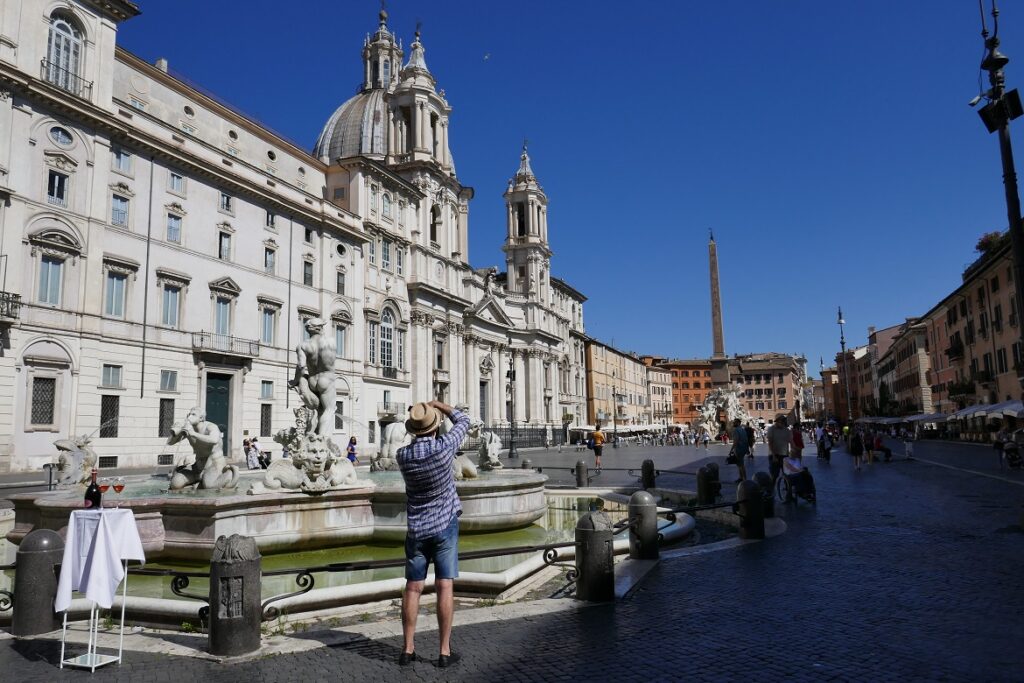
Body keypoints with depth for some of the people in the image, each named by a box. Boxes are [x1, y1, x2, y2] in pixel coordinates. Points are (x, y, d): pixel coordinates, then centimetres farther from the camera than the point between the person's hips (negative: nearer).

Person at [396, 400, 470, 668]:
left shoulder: (402, 455, -7)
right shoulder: (444, 447, -16)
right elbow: (463, 421, 2)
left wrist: (425, 411, 19)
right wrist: (440, 405, 16)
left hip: (416, 528, 3)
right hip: (445, 525, -3)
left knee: (413, 588, 8)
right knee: (445, 587, 0)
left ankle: (408, 649, 13)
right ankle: (445, 651, 3)